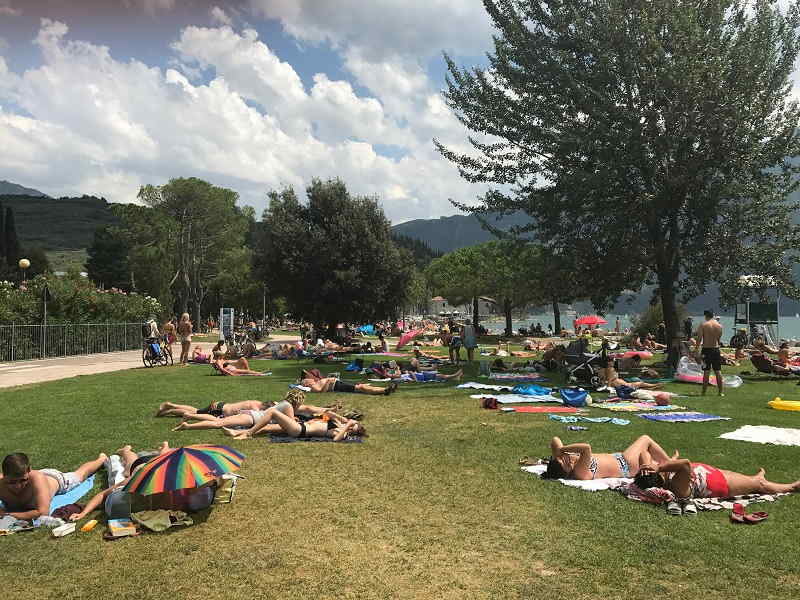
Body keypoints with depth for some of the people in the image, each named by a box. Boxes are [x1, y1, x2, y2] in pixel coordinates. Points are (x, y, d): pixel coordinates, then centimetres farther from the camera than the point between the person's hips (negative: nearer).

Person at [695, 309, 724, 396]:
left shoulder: (703, 325, -7)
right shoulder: (719, 325, 4)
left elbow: (699, 339, -11)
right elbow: (719, 339, 11)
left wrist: (696, 349, -6)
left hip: (706, 350, -3)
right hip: (716, 349, 3)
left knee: (706, 372, -1)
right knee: (718, 371, 10)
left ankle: (704, 392, 2)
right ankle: (720, 392, 13)